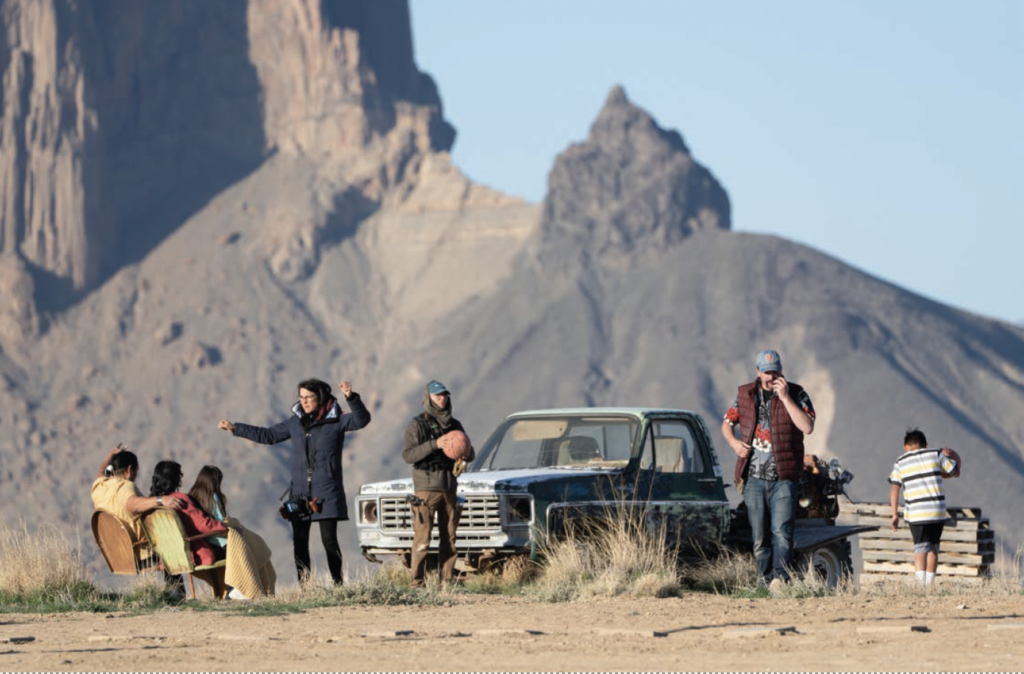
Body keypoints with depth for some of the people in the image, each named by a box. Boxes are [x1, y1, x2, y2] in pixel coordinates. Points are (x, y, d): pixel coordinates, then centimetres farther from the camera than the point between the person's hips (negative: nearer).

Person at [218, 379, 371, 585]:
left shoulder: (336, 421, -3)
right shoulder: (296, 422, 11)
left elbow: (361, 419, -19)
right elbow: (268, 435, 21)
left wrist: (351, 398, -36)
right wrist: (236, 429, 22)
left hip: (326, 492, -5)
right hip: (300, 491, 5)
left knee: (329, 540, -9)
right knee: (299, 542, 2)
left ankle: (338, 585, -3)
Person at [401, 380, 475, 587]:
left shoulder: (454, 425, 14)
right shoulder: (417, 424, -1)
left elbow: (471, 454, 17)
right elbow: (408, 455, -11)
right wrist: (435, 444, -21)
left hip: (449, 487, 5)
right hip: (426, 487, -5)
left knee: (449, 538, 3)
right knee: (422, 538, -9)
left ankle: (446, 581, 7)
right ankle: (416, 581, -9)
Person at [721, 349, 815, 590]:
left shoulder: (796, 394, -1)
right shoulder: (745, 394, 8)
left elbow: (807, 427, -15)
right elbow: (727, 423, 21)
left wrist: (785, 398, -18)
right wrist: (733, 442, -1)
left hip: (783, 478, -3)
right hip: (753, 479, 3)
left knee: (781, 531, -16)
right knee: (759, 536, 5)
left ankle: (780, 577, -25)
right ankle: (765, 580, 10)